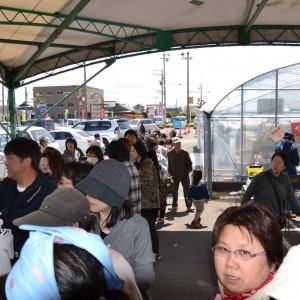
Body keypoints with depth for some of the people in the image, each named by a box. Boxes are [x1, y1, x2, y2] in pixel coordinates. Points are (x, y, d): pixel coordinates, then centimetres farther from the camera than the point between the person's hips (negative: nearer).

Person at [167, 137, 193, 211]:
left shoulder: (185, 153, -5)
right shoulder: (170, 153, -2)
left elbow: (189, 163, 3)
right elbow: (169, 164, 7)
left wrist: (188, 171, -4)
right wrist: (170, 173, 2)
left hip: (184, 175, -1)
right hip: (174, 176, 1)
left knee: (187, 191, -1)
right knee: (174, 191, 11)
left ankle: (188, 206, 7)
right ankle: (174, 206, 26)